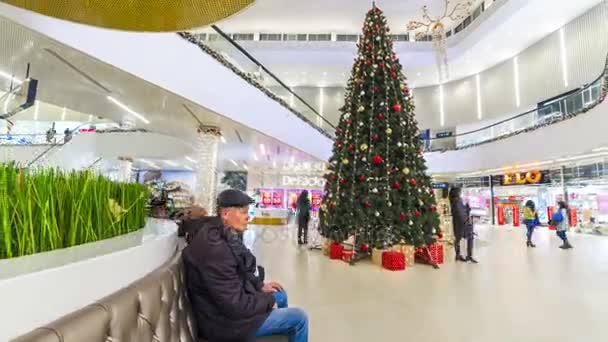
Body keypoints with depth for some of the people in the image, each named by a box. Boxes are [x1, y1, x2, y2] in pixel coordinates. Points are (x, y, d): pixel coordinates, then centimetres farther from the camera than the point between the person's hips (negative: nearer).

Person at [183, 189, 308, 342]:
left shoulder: (224, 236, 0)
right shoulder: (216, 250, -33)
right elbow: (235, 306, -29)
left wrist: (260, 285, 7)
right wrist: (268, 301, -14)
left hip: (233, 302, 10)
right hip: (227, 319, -10)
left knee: (281, 295, 24)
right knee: (299, 317, -4)